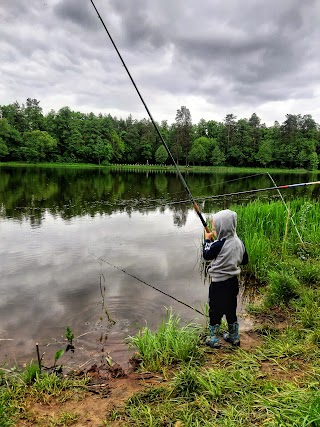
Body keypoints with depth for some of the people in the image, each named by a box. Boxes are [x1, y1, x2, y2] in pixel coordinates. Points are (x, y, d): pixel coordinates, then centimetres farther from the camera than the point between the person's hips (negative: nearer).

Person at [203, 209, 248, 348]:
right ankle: (234, 336, 34)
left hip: (218, 283, -7)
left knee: (215, 310, 9)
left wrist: (207, 240, 6)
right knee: (231, 309, 21)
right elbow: (244, 260, 7)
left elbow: (206, 255, -7)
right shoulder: (239, 242, -5)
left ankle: (214, 339, 20)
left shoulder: (218, 245, -25)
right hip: (233, 281, 7)